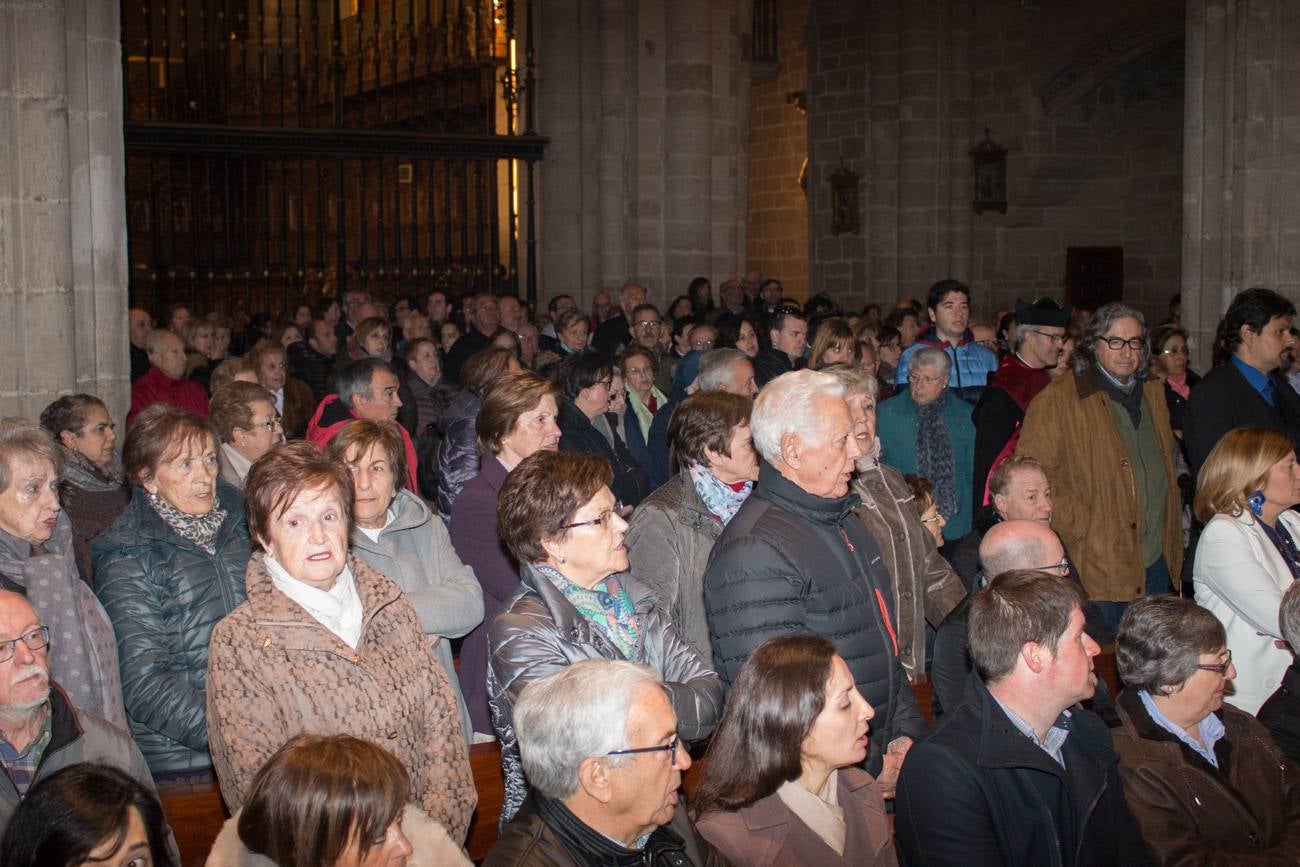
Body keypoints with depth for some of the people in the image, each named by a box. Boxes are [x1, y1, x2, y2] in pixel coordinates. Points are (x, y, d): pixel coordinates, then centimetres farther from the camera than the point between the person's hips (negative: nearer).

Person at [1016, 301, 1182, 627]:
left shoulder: (1153, 393, 14)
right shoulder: (1057, 401, -9)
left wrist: (1172, 536, 16)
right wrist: (1080, 528, -17)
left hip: (1156, 562, 7)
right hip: (1098, 567, -7)